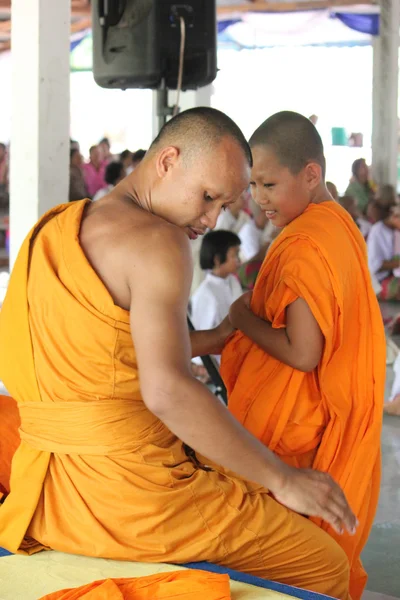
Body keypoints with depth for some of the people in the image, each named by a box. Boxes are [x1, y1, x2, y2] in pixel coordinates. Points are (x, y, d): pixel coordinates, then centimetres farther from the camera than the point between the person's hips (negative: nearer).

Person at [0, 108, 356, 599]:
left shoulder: (53, 230, 13)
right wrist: (282, 479, -20)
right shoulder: (157, 240, -15)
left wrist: (213, 339, 28)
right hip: (131, 495, -9)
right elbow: (167, 389, -26)